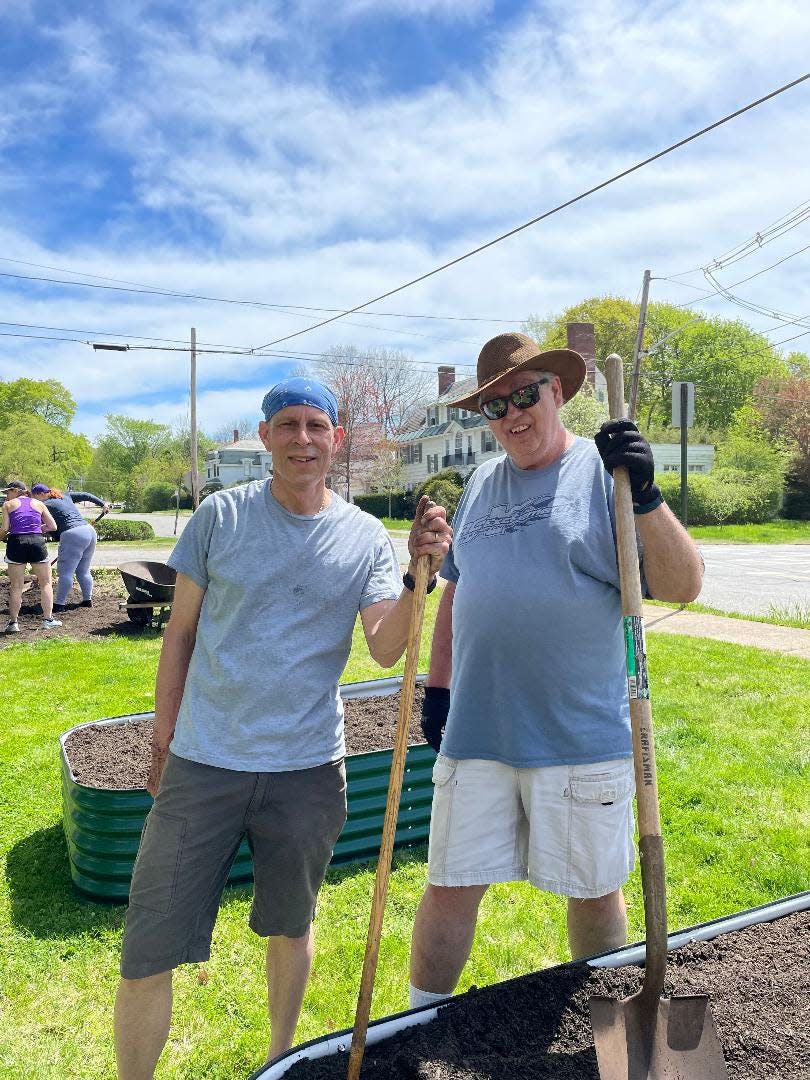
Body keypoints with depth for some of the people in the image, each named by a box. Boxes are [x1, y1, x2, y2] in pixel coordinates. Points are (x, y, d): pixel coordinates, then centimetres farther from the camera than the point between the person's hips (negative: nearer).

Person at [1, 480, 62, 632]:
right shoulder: (38, 503, 16)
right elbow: (52, 526, 13)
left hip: (16, 543, -1)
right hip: (37, 542, 1)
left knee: (16, 587, 8)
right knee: (46, 583, 12)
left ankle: (13, 622, 8)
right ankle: (48, 619, 10)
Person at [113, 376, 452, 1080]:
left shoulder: (366, 538, -1)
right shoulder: (221, 515, -2)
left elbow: (385, 650, -9)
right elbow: (182, 631, 5)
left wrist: (419, 576, -26)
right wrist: (162, 739, 7)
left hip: (308, 768, 1)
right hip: (203, 761, 0)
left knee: (292, 928, 20)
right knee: (147, 955, 2)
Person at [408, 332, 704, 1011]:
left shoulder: (605, 472, -4)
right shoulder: (481, 485, 11)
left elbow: (683, 587, -11)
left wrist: (646, 499, -25)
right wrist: (437, 686, 15)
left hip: (582, 738, -3)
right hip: (476, 733, 4)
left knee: (595, 891, 16)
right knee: (451, 886, 11)